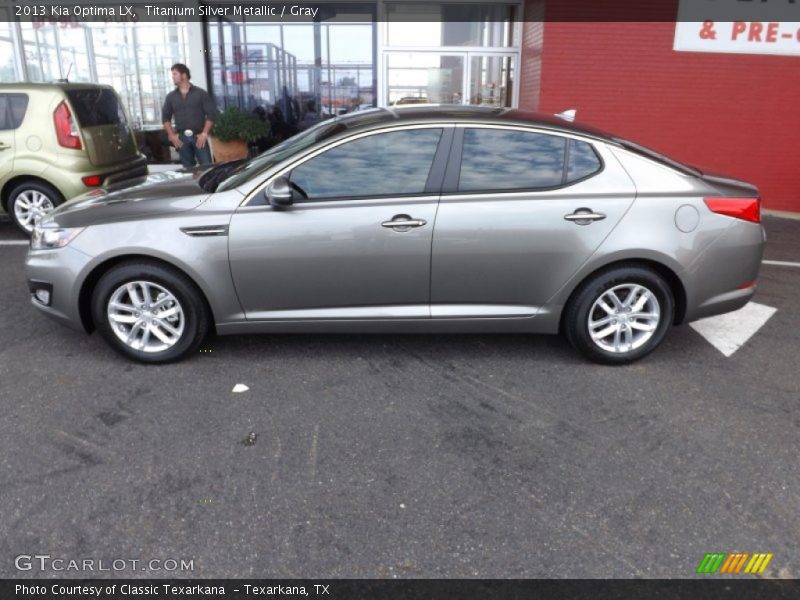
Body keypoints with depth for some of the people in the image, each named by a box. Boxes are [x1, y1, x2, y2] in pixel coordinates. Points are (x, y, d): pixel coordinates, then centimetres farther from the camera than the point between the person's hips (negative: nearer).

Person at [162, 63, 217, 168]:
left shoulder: (201, 93, 3)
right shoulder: (171, 97, 12)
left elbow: (211, 114, -2)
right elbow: (166, 117, 15)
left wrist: (204, 134, -9)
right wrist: (171, 135, 2)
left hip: (199, 136, -3)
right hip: (181, 138, 3)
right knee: (188, 169, 6)